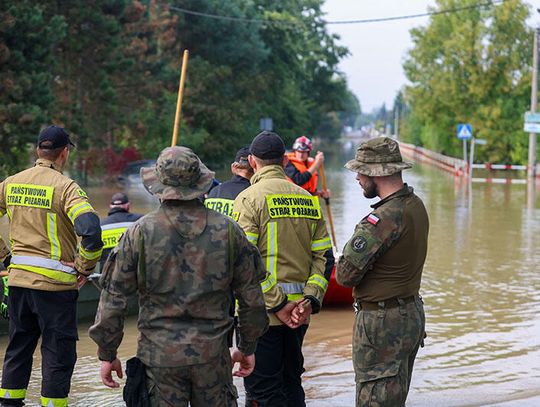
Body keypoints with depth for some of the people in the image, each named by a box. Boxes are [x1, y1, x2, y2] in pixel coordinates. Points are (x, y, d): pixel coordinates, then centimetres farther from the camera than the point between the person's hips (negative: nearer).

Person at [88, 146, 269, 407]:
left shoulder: (140, 232, -6)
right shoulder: (228, 230, 0)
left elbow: (114, 299, -3)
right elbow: (251, 297, 6)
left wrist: (107, 354, 7)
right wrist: (247, 347, 18)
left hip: (160, 356, -2)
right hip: (213, 354, 2)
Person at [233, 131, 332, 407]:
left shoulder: (249, 199, -8)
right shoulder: (308, 199, 9)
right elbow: (323, 256, 4)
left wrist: (277, 305, -14)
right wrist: (310, 299, -3)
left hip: (263, 312, -6)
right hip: (299, 312, 6)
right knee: (291, 383, 19)